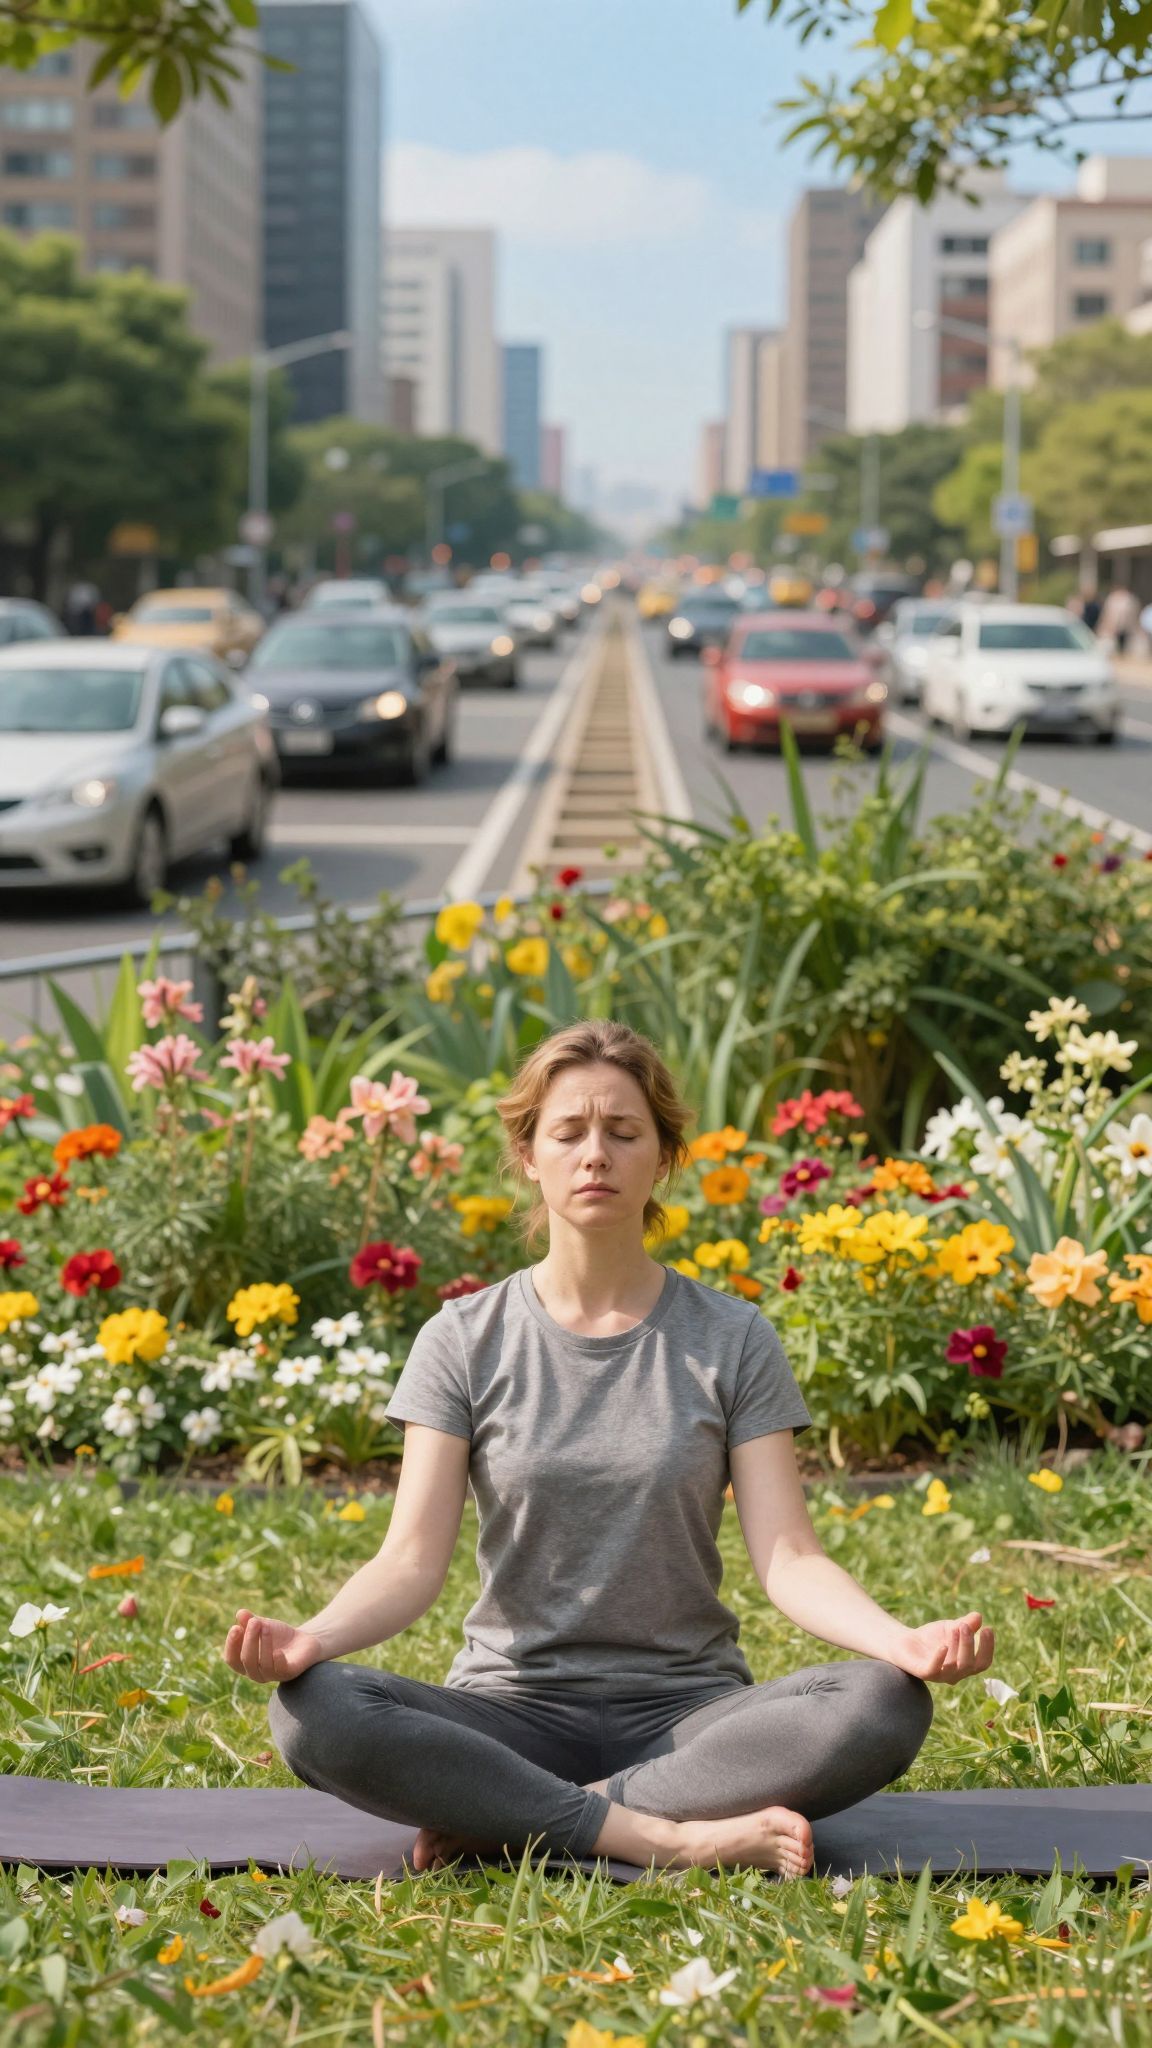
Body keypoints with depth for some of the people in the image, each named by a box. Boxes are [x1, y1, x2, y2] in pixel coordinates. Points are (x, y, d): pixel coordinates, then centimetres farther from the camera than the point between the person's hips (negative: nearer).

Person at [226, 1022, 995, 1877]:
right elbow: (413, 1558, -5)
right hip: (516, 1706, 0)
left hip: (685, 1708, 1)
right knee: (315, 1710, -30)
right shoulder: (465, 1342, 4)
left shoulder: (732, 1340, 4)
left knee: (885, 1706, -30)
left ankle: (505, 1822, -26)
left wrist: (903, 1639, -26)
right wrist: (311, 1638, -27)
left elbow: (789, 1558, -5)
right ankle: (672, 1836, -29)